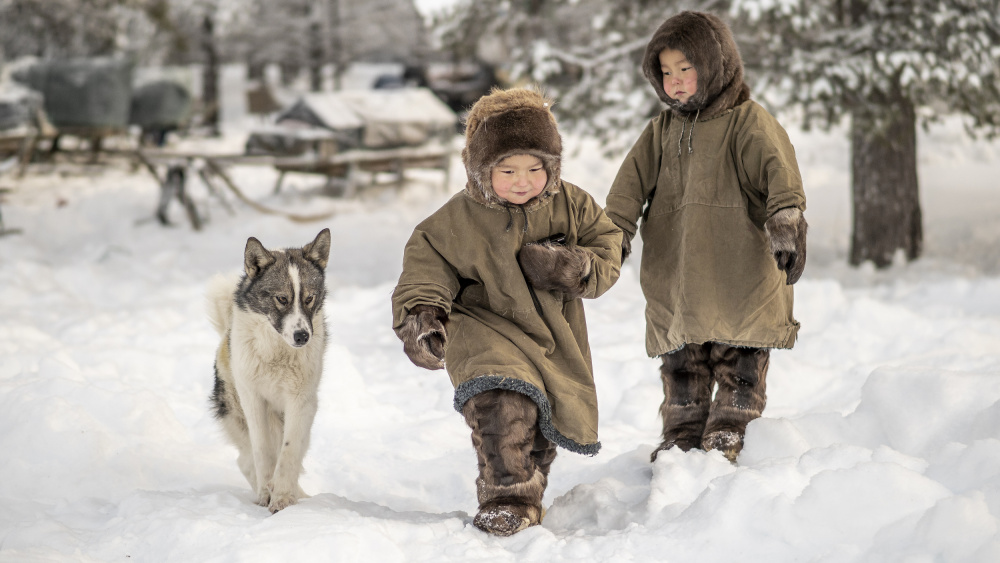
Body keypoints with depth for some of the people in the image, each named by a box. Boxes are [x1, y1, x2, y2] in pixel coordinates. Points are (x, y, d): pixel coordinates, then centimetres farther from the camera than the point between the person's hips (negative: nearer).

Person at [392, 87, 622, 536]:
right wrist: (420, 314, -21)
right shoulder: (458, 219, -10)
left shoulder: (571, 206, -2)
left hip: (554, 339, 4)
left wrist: (576, 268, -16)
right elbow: (427, 263, -5)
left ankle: (528, 493, 38)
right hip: (486, 332, -4)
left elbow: (608, 246, 5)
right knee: (502, 405, -30)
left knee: (544, 430, 13)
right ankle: (508, 499, -20)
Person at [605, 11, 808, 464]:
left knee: (740, 364, 2)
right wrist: (616, 230, -4)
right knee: (681, 365, 9)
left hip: (741, 279, -4)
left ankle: (727, 435, 12)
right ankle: (681, 437, 20)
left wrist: (785, 222, -32)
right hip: (675, 279, 5)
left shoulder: (748, 121, -4)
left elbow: (777, 168, -17)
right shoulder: (662, 130, 14)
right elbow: (633, 179, 9)